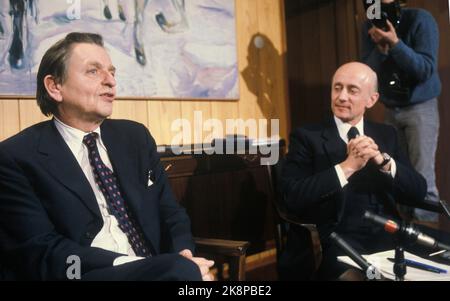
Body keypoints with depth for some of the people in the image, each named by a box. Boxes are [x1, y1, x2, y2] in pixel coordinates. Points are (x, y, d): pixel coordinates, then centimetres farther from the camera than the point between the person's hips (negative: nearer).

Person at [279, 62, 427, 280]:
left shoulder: (386, 134, 13)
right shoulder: (307, 137, 1)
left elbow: (418, 193, 6)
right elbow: (292, 198, -12)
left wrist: (383, 161, -11)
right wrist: (347, 167, -18)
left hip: (388, 239, 5)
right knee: (357, 275, -31)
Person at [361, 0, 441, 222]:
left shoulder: (420, 20, -12)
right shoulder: (370, 27, 1)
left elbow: (426, 70, -19)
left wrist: (395, 43, -30)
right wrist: (380, 47, -21)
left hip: (421, 108, -4)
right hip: (391, 110, 4)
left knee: (422, 179, -9)